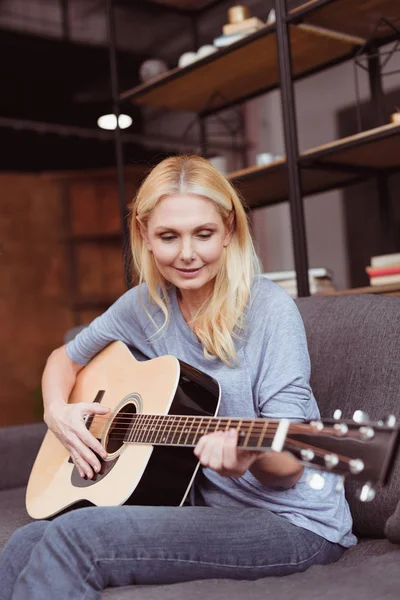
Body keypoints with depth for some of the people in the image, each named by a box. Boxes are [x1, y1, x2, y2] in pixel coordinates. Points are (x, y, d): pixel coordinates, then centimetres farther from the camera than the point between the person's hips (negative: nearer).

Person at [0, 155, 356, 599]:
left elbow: (289, 466, -14)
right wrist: (57, 410, -3)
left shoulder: (269, 310, -14)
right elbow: (65, 357, 19)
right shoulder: (146, 304, 3)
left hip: (293, 523, -5)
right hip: (204, 505, 5)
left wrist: (252, 456, -37)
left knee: (74, 538, -24)